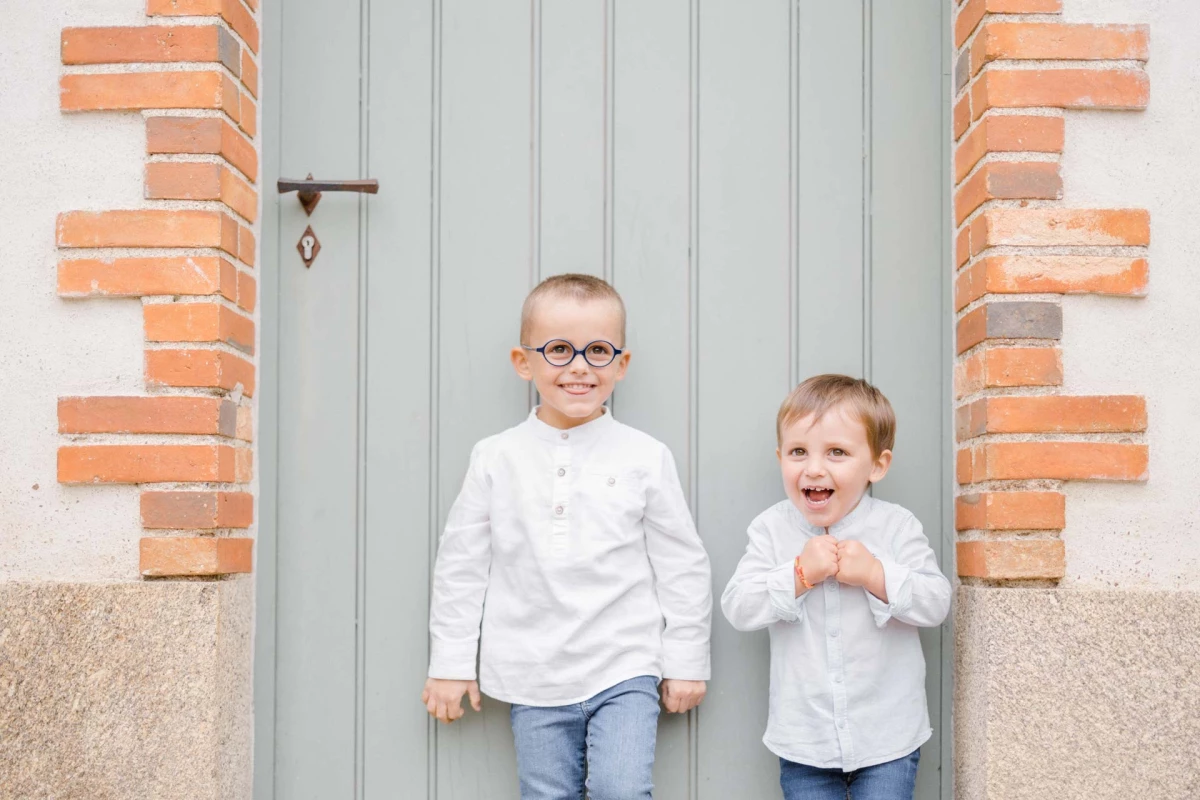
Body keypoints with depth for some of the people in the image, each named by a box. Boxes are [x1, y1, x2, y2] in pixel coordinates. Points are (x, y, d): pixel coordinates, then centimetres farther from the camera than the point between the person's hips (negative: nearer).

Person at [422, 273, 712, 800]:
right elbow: (461, 563, 5)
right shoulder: (496, 459, -1)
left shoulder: (645, 458, -3)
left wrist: (686, 663, 5)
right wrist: (450, 663, 6)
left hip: (624, 671, -1)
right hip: (534, 680, 2)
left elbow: (681, 565, 3)